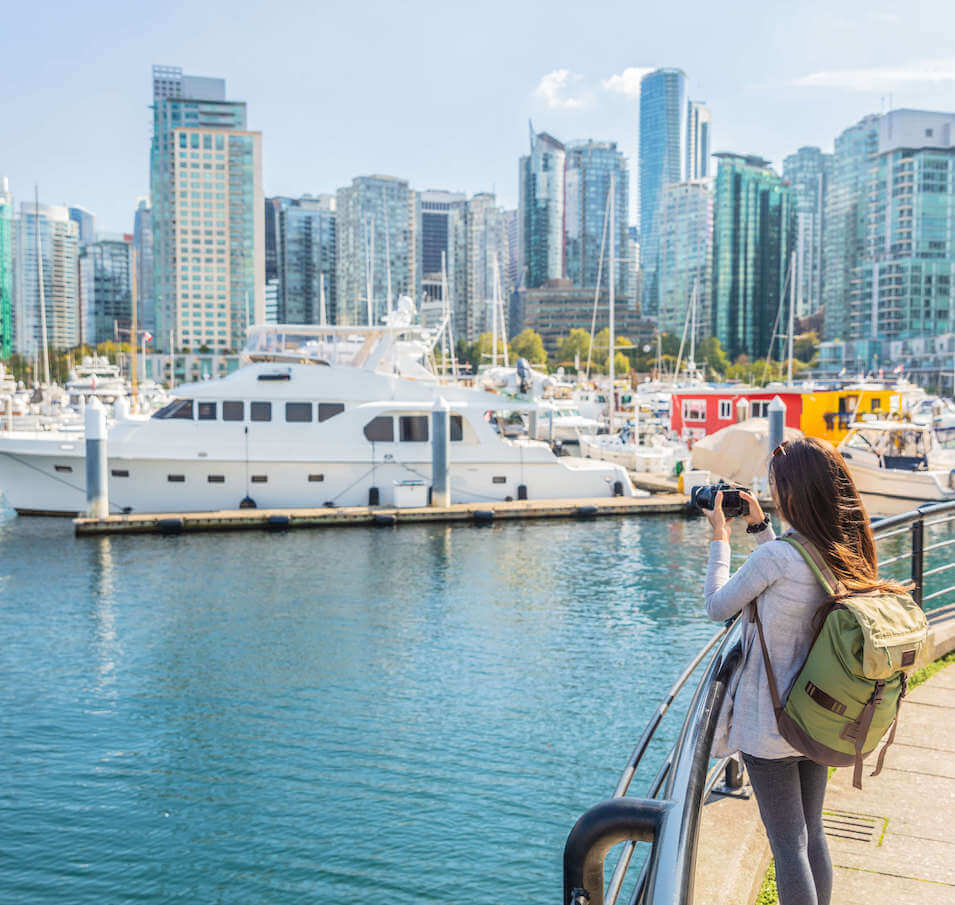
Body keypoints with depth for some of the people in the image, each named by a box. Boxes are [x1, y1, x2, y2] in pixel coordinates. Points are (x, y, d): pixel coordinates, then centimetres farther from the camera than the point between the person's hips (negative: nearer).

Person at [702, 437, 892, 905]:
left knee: (788, 847, 4)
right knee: (813, 835, 21)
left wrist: (720, 539, 1)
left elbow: (717, 606, -10)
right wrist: (760, 528, 15)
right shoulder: (850, 555, -1)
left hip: (769, 726, -7)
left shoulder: (775, 556, -24)